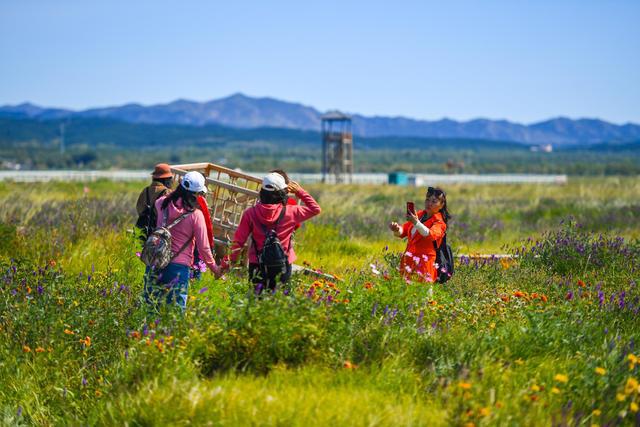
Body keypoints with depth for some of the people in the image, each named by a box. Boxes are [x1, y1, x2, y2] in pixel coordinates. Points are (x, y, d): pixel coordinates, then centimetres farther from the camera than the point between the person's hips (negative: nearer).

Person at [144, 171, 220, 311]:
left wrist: (181, 189, 28)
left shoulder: (162, 204, 1)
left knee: (151, 305, 8)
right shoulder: (196, 214, -10)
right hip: (179, 266, -4)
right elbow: (203, 247, -5)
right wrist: (214, 267, 11)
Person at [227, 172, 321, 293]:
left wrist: (232, 261, 6)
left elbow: (238, 240, -4)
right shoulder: (289, 213, -9)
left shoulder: (250, 213, -6)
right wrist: (299, 191, 9)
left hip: (257, 265, 1)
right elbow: (315, 209, 5)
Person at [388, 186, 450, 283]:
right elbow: (403, 231, 13)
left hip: (424, 263, -6)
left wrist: (416, 223, -39)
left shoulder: (439, 223, -4)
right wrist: (397, 229, -11)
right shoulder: (419, 215, 15)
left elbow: (431, 235, -25)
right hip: (409, 260, 6)